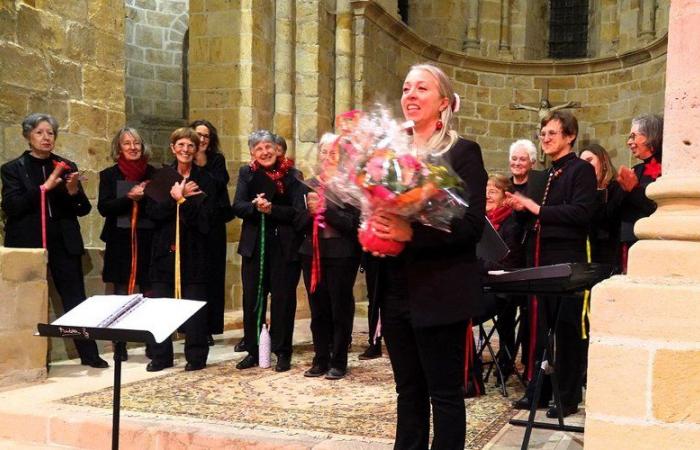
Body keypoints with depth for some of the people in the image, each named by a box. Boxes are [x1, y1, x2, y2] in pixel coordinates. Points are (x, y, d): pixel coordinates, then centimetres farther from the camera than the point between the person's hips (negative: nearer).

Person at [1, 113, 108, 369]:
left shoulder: (67, 167, 10)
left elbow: (84, 209, 8)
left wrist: (74, 192, -13)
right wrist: (44, 187, -17)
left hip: (64, 243, 2)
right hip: (28, 243, -2)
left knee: (75, 299, 2)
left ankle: (89, 354, 7)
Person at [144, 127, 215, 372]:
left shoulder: (205, 180, 2)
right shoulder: (160, 177, 8)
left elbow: (205, 217, -8)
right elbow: (152, 211, -4)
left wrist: (181, 199, -17)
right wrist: (175, 198, -15)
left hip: (194, 250, -2)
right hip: (165, 248, 2)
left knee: (194, 303, 2)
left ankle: (196, 356, 11)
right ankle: (160, 355, 15)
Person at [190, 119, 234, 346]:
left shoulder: (217, 160, 9)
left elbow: (220, 183, -8)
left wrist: (202, 166, -11)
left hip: (213, 226, 1)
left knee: (211, 275, 3)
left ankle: (209, 327, 9)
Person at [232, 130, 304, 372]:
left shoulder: (292, 175, -2)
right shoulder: (246, 173, 6)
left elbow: (298, 210, -11)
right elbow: (238, 206, -4)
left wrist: (271, 209, -23)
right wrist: (256, 207, -23)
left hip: (285, 247, -3)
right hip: (254, 246, 3)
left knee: (283, 300, 3)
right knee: (252, 299, 7)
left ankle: (283, 353, 13)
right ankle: (253, 351, 19)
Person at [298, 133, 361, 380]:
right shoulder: (310, 184, 10)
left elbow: (353, 223, -13)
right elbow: (300, 223, 9)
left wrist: (326, 209, -20)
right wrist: (310, 211, -10)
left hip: (341, 255, -5)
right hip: (312, 254, 5)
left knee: (340, 310, 3)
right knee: (318, 310, 10)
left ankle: (338, 362, 13)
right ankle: (320, 359, 20)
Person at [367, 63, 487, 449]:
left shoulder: (463, 152, -5)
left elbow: (472, 224, -14)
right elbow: (372, 207, 16)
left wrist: (411, 233, -26)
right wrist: (373, 227, -8)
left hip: (440, 292, -5)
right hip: (396, 291, 5)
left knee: (444, 392, 3)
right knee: (408, 389, 15)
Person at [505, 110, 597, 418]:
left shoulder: (581, 170, -4)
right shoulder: (543, 178, 19)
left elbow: (581, 213, -17)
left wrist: (537, 209, -17)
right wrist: (521, 209, 2)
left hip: (568, 261, -7)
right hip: (539, 259, 7)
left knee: (567, 329, 0)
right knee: (539, 327, 10)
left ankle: (567, 397, 9)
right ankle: (537, 390, 20)